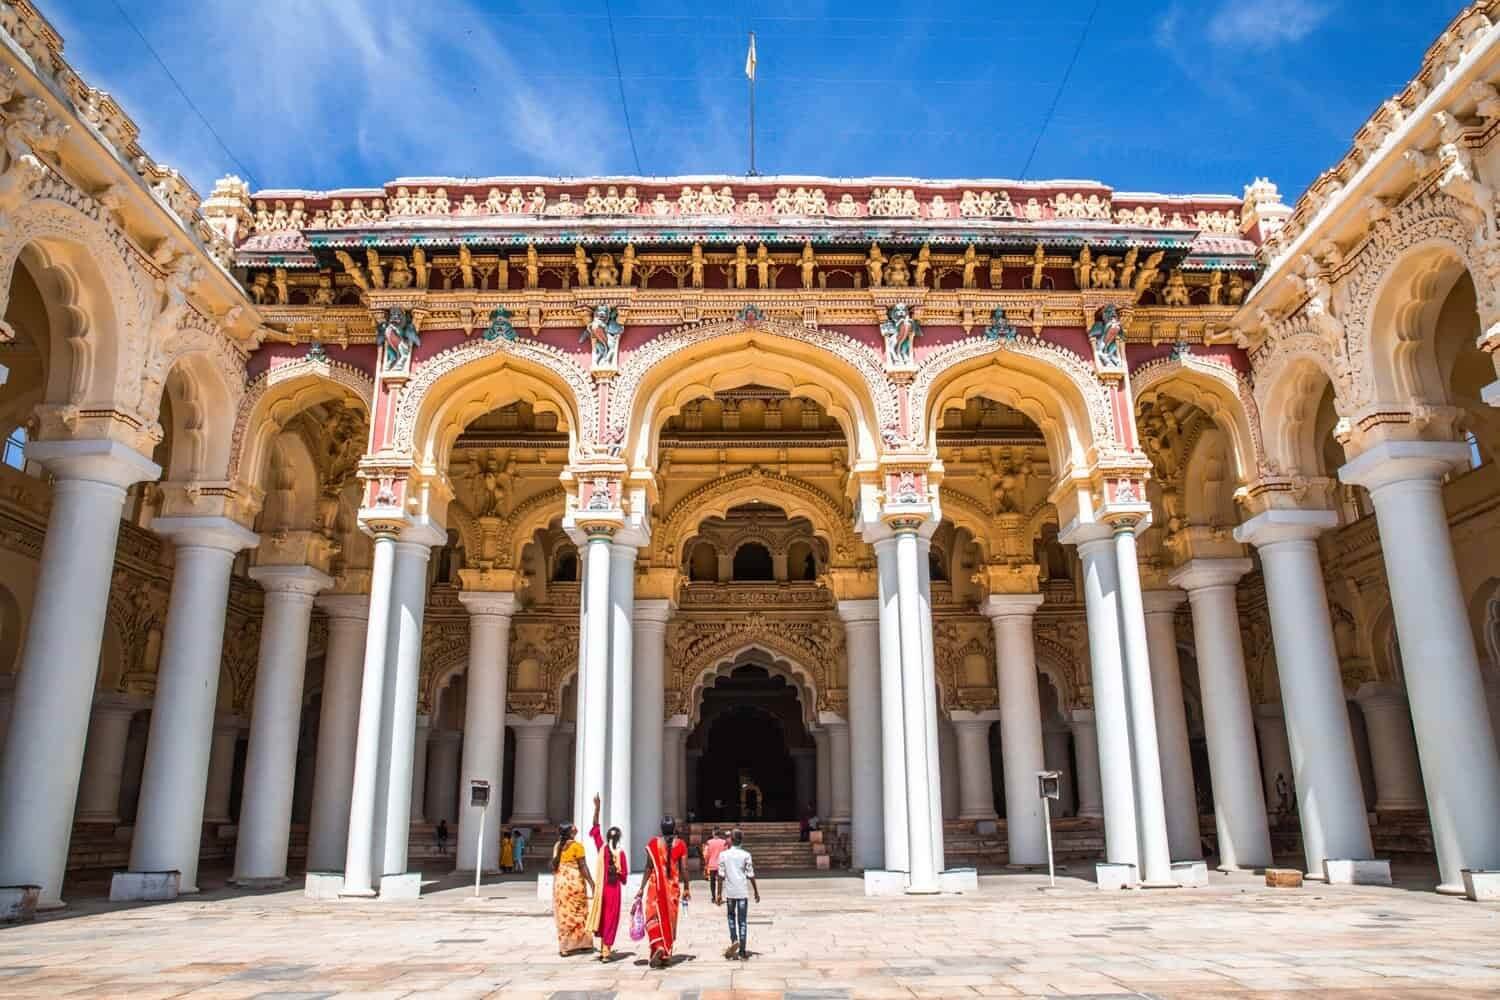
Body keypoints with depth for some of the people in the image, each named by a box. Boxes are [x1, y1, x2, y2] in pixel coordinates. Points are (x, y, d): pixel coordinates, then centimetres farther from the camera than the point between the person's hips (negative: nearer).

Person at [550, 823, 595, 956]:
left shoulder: (557, 846, 8)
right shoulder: (576, 845, -10)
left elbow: (554, 866, 10)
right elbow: (582, 866, -12)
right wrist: (591, 883, -8)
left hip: (559, 882, 5)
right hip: (575, 881, -5)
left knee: (563, 913, 10)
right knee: (578, 912, 6)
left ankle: (565, 946, 10)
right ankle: (582, 943, 12)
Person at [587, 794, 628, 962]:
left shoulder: (601, 847, -6)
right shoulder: (620, 853, -12)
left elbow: (595, 828, -1)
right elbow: (624, 875, -9)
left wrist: (597, 807, -1)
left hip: (601, 887, 2)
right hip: (615, 889, -2)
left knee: (603, 917, 16)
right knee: (611, 920, 5)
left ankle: (604, 949, 22)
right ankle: (606, 951, 1)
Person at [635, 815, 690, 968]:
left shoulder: (653, 843, -6)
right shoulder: (680, 845, -3)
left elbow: (649, 868, -5)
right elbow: (683, 869, -3)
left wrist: (642, 888, 1)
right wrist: (686, 888, 7)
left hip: (656, 885, -1)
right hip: (673, 886, 1)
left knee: (654, 917, 7)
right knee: (670, 919, 13)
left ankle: (658, 946, -17)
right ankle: (666, 955, 18)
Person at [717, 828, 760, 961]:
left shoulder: (723, 855, -1)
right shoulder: (746, 855, -4)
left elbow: (721, 876, -2)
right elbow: (751, 875, -3)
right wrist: (756, 892, 7)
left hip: (729, 892, 1)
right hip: (742, 892, -1)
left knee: (731, 916, 21)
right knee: (743, 921, 5)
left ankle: (734, 941, 2)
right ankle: (742, 951, 3)